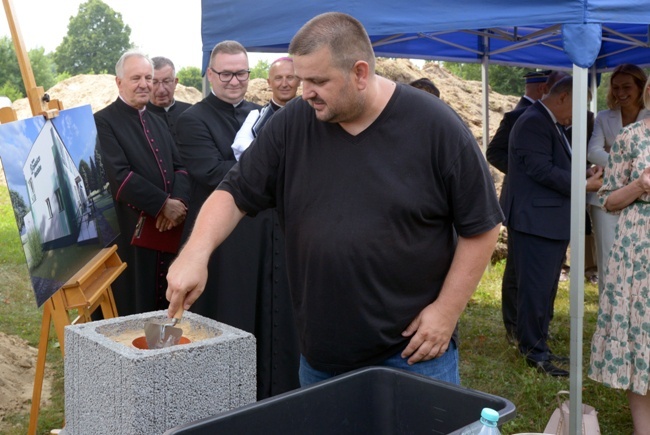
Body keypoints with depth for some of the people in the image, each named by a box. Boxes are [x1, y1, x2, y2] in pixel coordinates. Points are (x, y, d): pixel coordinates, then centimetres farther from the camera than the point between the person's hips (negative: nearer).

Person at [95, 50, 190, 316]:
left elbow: (179, 166, 9)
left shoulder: (158, 123, 18)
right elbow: (119, 176, -18)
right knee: (133, 310, 0)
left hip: (167, 228, 7)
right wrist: (164, 204, -17)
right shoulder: (103, 122, -7)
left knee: (165, 306, 12)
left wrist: (179, 201, -11)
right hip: (130, 233, -7)